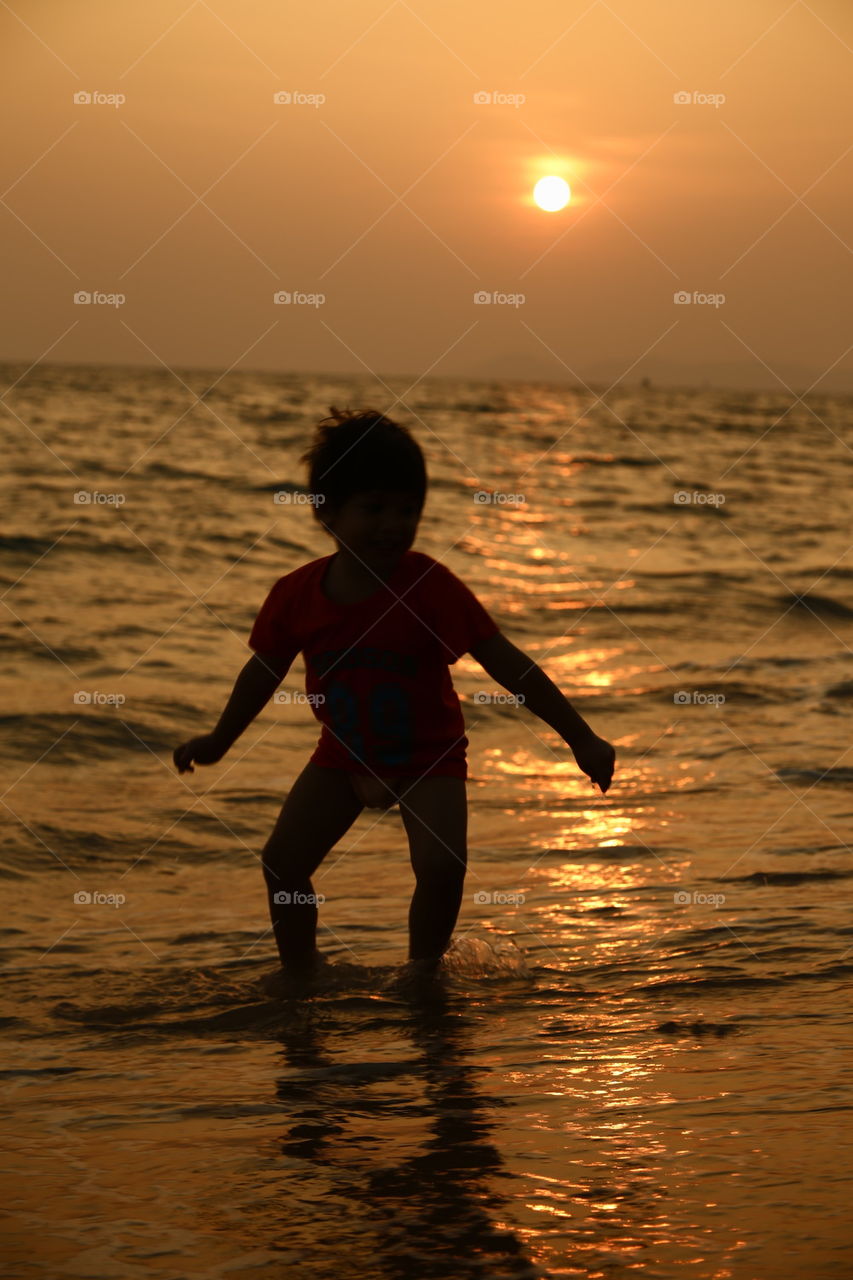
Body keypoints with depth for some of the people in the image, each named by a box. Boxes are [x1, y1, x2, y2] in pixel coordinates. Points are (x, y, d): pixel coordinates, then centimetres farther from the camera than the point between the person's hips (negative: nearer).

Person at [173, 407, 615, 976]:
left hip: (428, 758, -3)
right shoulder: (298, 594, -13)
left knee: (441, 865, -22)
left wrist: (582, 739, -20)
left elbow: (510, 666, -20)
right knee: (283, 860, -4)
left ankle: (422, 973, 2)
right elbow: (266, 669, 6)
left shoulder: (430, 586, -23)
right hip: (344, 756, 3)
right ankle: (299, 972, 17)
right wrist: (220, 741, 18)